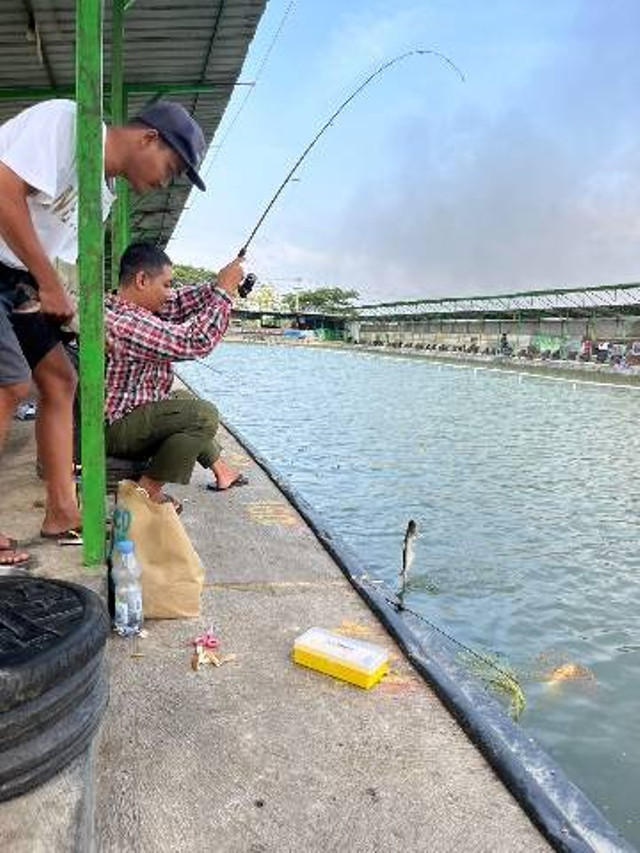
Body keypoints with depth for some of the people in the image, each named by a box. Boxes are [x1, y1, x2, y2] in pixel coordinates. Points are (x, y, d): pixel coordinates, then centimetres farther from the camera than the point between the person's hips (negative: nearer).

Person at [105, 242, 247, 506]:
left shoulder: (121, 305, 1)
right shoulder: (125, 323, -29)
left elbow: (178, 303, 7)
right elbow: (193, 342, -32)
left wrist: (219, 287, -7)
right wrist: (224, 291, -24)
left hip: (127, 409, 11)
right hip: (115, 429, -11)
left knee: (184, 399, 26)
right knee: (204, 415, -21)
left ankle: (220, 469, 34)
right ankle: (146, 491, -10)